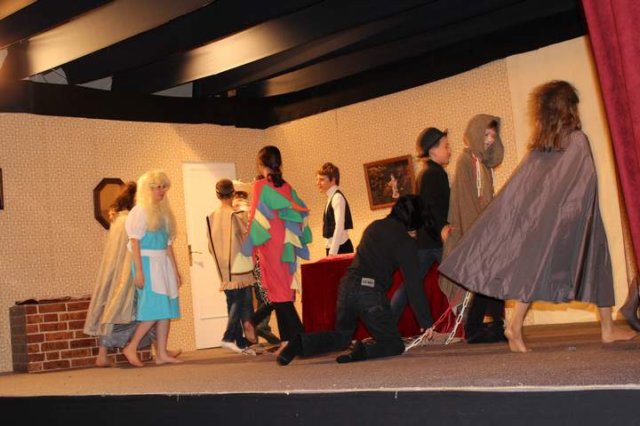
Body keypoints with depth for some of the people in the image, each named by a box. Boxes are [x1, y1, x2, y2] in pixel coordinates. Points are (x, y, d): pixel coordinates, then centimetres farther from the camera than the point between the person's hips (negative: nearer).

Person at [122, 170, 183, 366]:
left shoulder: (163, 212, 16)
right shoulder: (140, 212, -6)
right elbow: (135, 243, -11)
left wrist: (175, 270, 15)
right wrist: (139, 272, -18)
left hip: (163, 263, 8)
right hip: (148, 262, -8)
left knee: (167, 308, 3)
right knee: (155, 308, -12)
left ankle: (162, 353, 6)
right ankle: (131, 348, -2)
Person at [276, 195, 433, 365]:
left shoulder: (375, 226, 18)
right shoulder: (406, 242, 0)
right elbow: (413, 284, -1)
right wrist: (426, 322, 5)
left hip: (347, 285, 6)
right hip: (371, 292, -6)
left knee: (341, 337, 23)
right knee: (395, 344, 10)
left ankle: (302, 343, -4)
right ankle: (364, 351, -22)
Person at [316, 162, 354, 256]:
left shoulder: (337, 197, -11)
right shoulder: (331, 198, 15)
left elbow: (339, 226, -20)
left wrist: (332, 252, -24)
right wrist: (330, 250, 13)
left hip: (340, 247, -9)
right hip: (333, 246, 9)